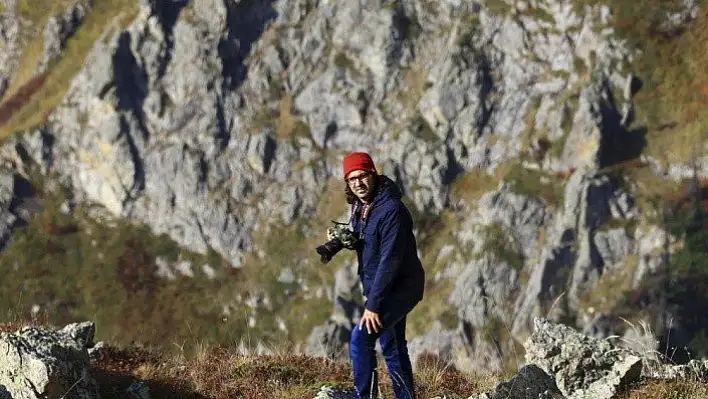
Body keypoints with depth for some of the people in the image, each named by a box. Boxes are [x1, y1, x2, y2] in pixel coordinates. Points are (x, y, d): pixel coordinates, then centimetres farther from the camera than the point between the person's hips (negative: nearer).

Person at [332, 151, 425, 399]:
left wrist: (373, 304, -26)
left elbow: (390, 259, -26)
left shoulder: (391, 209, -22)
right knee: (392, 348, 15)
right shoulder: (360, 207, 6)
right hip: (383, 288, 9)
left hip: (401, 286, -9)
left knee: (361, 337, -19)